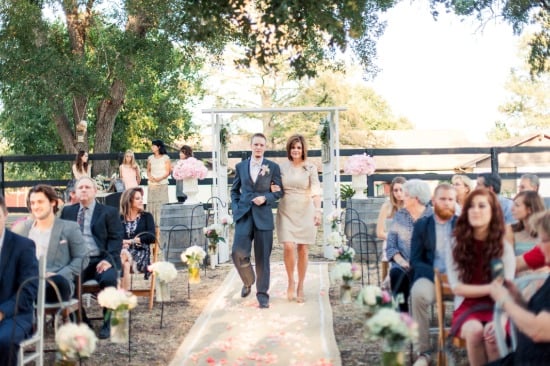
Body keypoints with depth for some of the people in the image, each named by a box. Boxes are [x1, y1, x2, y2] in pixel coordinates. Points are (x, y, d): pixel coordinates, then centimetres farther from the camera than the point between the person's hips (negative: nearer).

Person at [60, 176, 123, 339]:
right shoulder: (67, 211, 19)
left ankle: (108, 323, -16)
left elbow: (116, 239, 2)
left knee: (109, 279, -33)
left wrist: (108, 259, -15)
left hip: (100, 260, -2)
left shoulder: (109, 212, 9)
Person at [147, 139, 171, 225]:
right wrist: (150, 177, -7)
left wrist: (160, 178, -16)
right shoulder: (150, 158, 12)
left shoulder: (165, 158, 1)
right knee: (151, 204, -1)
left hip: (162, 184, -4)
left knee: (162, 204, -8)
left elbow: (168, 172, -1)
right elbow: (148, 170, 15)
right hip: (152, 185, 4)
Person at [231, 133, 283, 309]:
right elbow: (235, 190, 18)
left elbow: (279, 190, 6)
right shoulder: (240, 166, 10)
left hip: (263, 215, -1)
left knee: (262, 256, 1)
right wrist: (236, 207, 4)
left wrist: (265, 198, -10)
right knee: (238, 252, -12)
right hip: (244, 214, 1)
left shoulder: (273, 167, 4)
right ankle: (248, 281, 16)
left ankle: (262, 294, 13)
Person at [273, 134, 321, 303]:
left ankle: (300, 287, 15)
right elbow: (277, 190, 16)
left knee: (303, 250, 3)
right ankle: (291, 282, 9)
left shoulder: (310, 168, -1)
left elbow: (316, 191, -12)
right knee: (288, 247, -13)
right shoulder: (282, 167, 5)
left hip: (305, 212, -1)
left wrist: (318, 211, -25)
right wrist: (273, 189, -8)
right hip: (286, 211, 1)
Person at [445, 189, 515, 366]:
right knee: (474, 330, -33)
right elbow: (457, 287, -4)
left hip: (495, 307, 0)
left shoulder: (505, 248, -1)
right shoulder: (456, 245, -1)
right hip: (467, 306, 0)